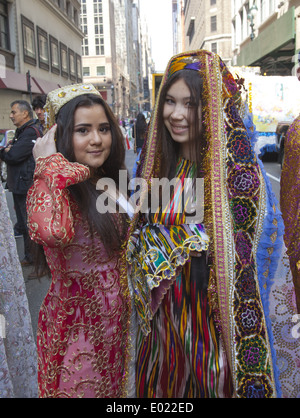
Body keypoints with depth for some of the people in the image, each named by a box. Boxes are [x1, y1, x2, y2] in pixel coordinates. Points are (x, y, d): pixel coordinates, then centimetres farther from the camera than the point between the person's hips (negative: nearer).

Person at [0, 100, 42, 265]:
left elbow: (14, 155, -23)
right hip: (19, 185, 10)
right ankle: (29, 257, 28)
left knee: (30, 225, -3)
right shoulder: (20, 131, 18)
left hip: (27, 186, -10)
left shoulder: (31, 132, -16)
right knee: (23, 225, 17)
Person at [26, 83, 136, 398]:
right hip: (75, 328, -6)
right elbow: (52, 231, -47)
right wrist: (50, 165, -35)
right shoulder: (49, 188, -20)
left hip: (115, 321, 7)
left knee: (114, 388, 24)